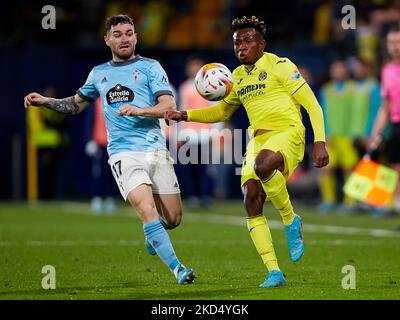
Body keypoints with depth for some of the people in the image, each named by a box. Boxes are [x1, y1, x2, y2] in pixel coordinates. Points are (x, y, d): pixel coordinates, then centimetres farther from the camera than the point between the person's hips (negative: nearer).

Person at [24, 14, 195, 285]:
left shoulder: (149, 67, 6)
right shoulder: (99, 74, 16)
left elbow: (169, 106, -5)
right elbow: (76, 105, 32)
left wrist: (138, 111, -21)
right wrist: (44, 101, 17)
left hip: (156, 150, 0)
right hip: (123, 153, 0)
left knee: (173, 219, 2)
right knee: (148, 210, -21)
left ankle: (152, 234, 37)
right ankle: (177, 269, -17)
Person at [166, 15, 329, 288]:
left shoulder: (279, 65, -2)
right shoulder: (238, 76, 17)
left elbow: (312, 104, -4)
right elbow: (222, 111, 33)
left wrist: (320, 143, -14)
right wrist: (186, 116, 18)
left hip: (287, 133, -7)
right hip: (258, 140, 7)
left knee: (262, 165, -39)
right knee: (252, 201, -11)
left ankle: (292, 221, -14)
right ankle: (274, 273, -8)